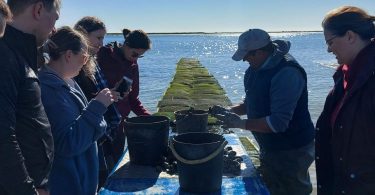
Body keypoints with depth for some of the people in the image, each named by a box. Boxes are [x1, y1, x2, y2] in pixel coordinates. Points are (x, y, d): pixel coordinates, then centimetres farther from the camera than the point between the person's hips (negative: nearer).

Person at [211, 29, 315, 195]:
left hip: (291, 152, -9)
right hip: (269, 148, 9)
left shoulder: (287, 73, -27)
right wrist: (229, 111, 0)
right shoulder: (256, 69, 2)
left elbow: (279, 123, -31)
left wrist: (241, 123, -25)